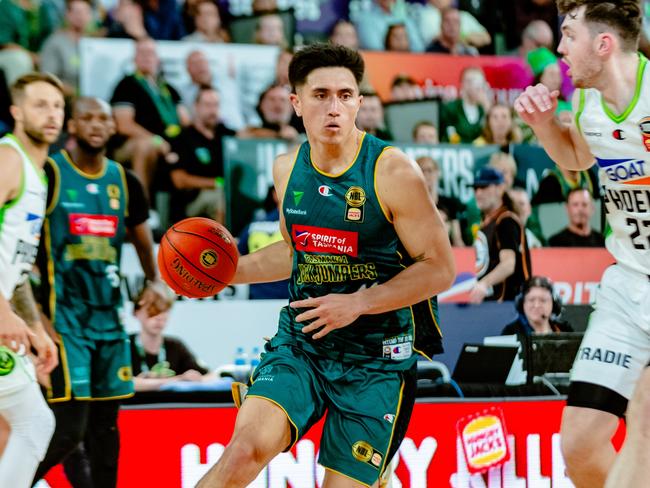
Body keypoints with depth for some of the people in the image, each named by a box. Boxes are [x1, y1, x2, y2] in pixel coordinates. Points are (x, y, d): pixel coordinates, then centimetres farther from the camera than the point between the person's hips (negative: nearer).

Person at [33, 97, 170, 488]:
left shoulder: (125, 182, 10)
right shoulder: (49, 174, -6)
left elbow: (143, 240, 24)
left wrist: (155, 282, 4)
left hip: (109, 316, 6)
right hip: (65, 318, -6)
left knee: (106, 420, 9)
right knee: (70, 426, -12)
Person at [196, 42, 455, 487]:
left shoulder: (392, 172, -12)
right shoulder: (287, 170, 5)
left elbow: (439, 268, -12)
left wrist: (357, 304, -20)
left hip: (376, 356, -3)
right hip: (300, 343, 3)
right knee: (245, 450, -21)